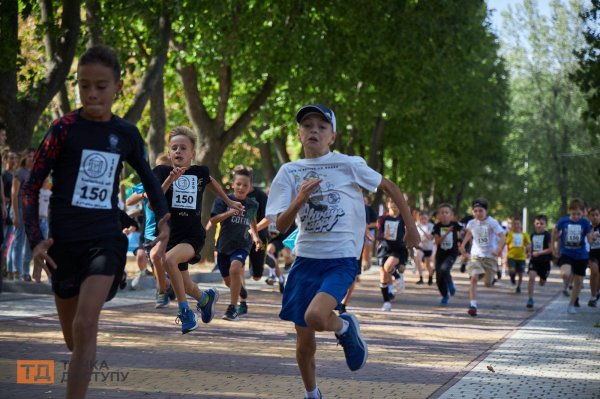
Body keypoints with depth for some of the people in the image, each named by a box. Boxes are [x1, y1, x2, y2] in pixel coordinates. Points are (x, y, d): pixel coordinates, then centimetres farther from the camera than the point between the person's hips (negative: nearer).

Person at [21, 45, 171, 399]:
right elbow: (32, 187, -2)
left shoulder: (127, 134, 4)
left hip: (106, 240, 0)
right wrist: (35, 239, -11)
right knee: (75, 338, 10)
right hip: (64, 242, 0)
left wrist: (163, 219, 9)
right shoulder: (65, 128, -4)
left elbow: (149, 178, 21)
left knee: (85, 325, -20)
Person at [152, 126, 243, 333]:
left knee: (169, 260, -32)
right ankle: (206, 297, 48)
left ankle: (185, 312, -17)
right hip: (168, 234, 2)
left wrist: (229, 202, 35)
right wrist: (170, 180, -26)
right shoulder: (162, 171, -3)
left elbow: (211, 182, 26)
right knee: (186, 287, 12)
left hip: (193, 236, -2)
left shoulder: (200, 172, 1)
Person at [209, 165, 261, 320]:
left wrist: (255, 236, 14)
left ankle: (232, 308, -25)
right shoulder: (224, 200, -9)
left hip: (242, 244, -1)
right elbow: (213, 220, -18)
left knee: (235, 269, -29)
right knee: (228, 281, 13)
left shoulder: (253, 205, 0)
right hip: (224, 244, 1)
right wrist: (229, 212, -30)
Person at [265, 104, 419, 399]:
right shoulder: (289, 172, 3)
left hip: (342, 259, -3)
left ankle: (345, 327, 6)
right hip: (306, 259, 3)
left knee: (315, 316, -29)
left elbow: (389, 187, 9)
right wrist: (299, 200, -21)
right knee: (304, 341, 6)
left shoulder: (349, 165, -4)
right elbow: (281, 226, -3)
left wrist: (411, 226, 11)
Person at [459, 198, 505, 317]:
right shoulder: (471, 223, 2)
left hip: (490, 256, -2)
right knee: (474, 278, -20)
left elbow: (502, 236, -21)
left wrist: (498, 249, -37)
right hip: (475, 255, 2)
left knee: (488, 284, 1)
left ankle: (490, 277, 41)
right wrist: (463, 246, 16)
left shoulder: (492, 223, -12)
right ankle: (473, 305, -24)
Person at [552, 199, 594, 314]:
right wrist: (554, 248, 11)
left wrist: (592, 237, -31)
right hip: (566, 254, -1)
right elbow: (555, 233, 9)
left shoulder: (585, 223, -8)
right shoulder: (563, 221, -8)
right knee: (565, 274, -30)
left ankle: (571, 305, 24)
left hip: (581, 256, 1)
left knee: (578, 282, 6)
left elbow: (590, 239, -9)